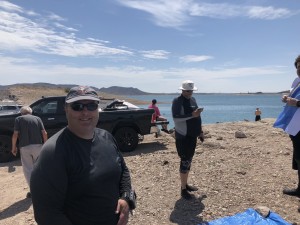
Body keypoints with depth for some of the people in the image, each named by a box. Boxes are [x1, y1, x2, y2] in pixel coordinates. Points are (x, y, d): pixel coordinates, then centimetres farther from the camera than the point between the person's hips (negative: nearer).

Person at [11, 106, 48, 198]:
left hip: (25, 147, -2)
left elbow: (15, 134, -4)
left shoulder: (18, 119, 5)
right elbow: (44, 133, 1)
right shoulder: (37, 118, 10)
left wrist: (13, 147, 5)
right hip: (38, 146, 2)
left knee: (28, 169, 9)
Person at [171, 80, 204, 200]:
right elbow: (176, 118, -25)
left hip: (192, 135, 8)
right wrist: (192, 115, -30)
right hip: (183, 136, -8)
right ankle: (183, 189, 8)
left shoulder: (193, 100, 12)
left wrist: (200, 131, 19)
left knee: (189, 161, 16)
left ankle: (186, 184, 30)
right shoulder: (177, 101, -12)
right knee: (185, 161, -4)